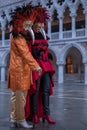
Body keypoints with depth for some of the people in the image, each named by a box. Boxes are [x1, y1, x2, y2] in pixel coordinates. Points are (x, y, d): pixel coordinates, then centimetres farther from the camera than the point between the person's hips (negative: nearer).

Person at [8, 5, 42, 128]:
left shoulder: (17, 36, 18)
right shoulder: (18, 38, -12)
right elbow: (26, 54, -23)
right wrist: (36, 66, -31)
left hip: (18, 69, 10)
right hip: (20, 70, -10)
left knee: (15, 95, 11)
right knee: (21, 97, -5)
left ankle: (14, 119, 18)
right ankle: (21, 120, 1)